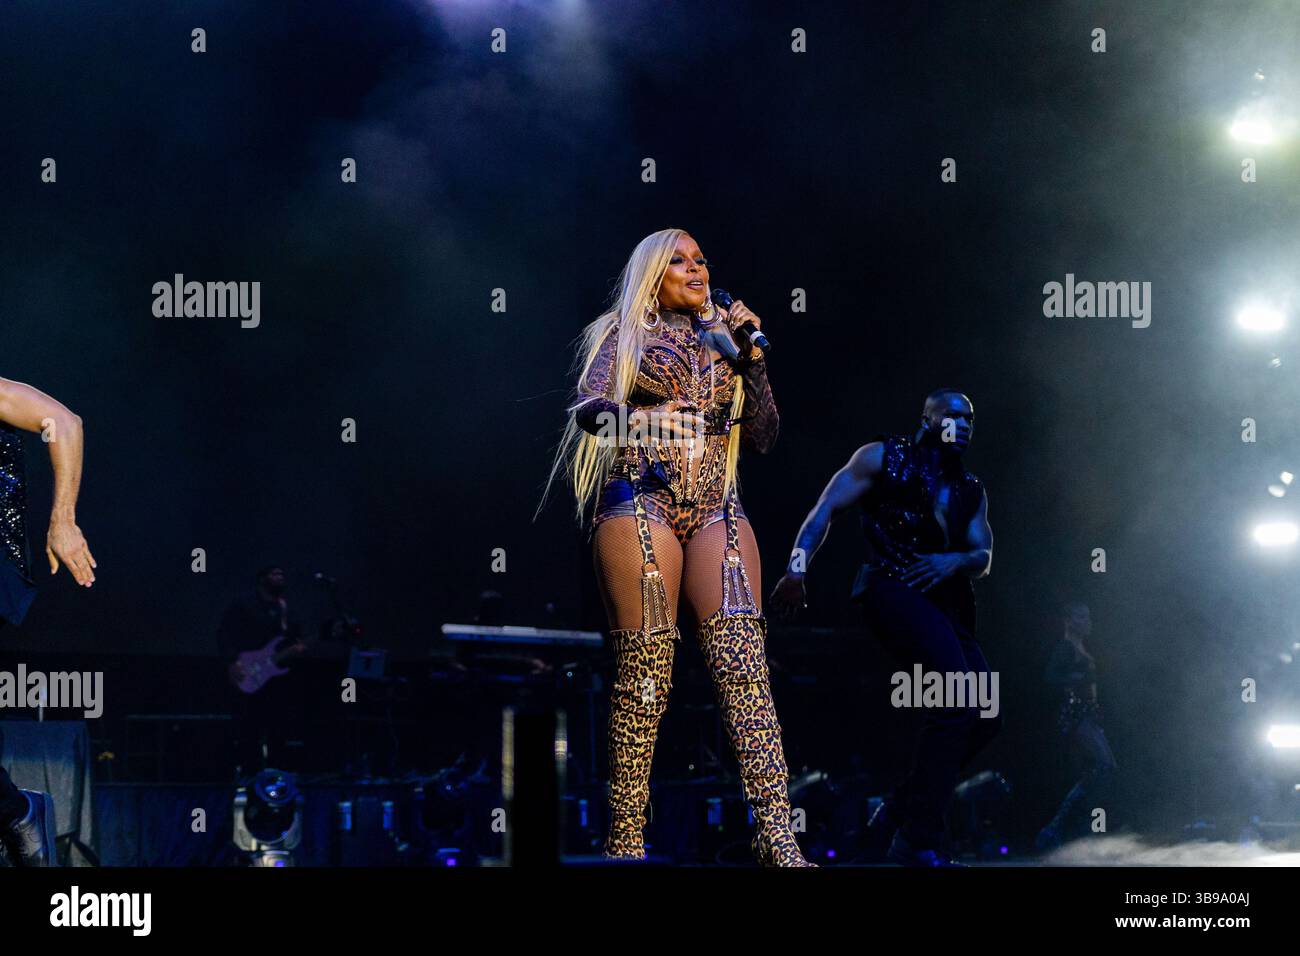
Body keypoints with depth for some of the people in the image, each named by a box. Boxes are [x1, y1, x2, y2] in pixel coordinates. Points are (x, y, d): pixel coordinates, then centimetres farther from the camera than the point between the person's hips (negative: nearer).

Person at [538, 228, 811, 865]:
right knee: (645, 668, -10)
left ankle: (776, 837, -21)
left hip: (716, 508, 3)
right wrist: (641, 415, -20)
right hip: (641, 499, -3)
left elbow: (763, 436, 18)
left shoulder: (722, 339, 22)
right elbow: (587, 409, -1)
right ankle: (626, 837, -5)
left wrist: (751, 357, 8)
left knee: (743, 659, -13)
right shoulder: (625, 334, 13)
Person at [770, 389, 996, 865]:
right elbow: (826, 508, 0)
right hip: (890, 590, -8)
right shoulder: (884, 458, 4)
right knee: (959, 700, -24)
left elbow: (984, 558, 10)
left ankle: (902, 808, 17)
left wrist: (954, 561, -14)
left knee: (985, 714, 3)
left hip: (943, 606, 8)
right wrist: (796, 569, -14)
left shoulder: (971, 491, 20)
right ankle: (919, 841, -21)